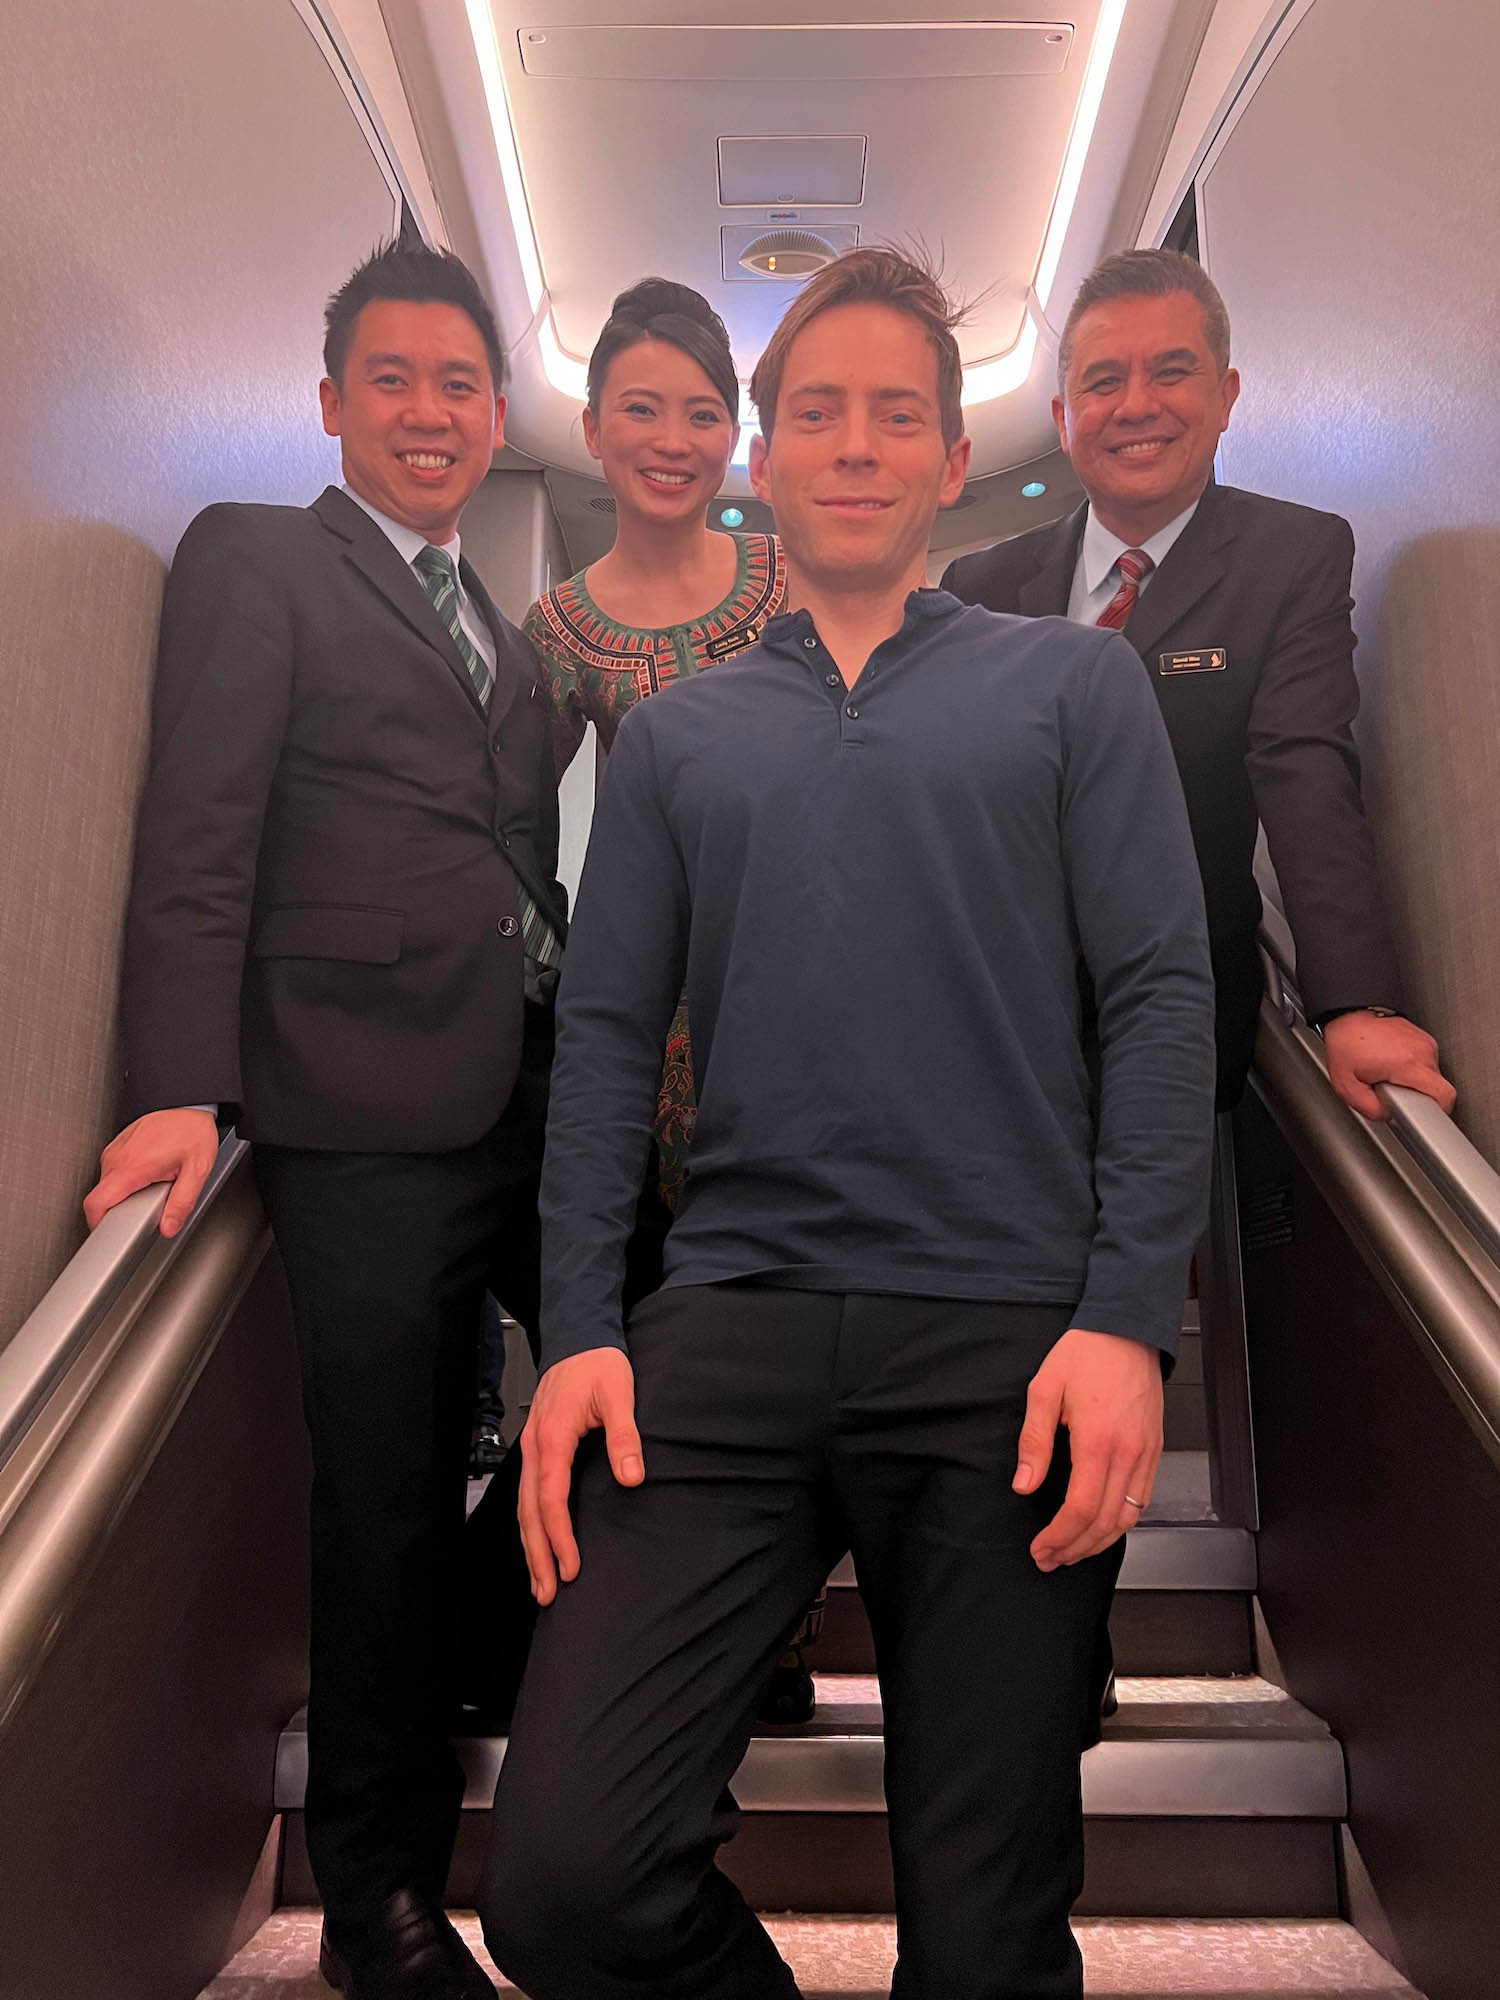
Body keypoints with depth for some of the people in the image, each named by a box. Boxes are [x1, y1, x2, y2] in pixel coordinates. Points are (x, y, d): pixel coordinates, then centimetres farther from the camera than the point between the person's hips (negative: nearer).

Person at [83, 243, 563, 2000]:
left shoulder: (500, 628, 23)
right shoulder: (253, 560, 3)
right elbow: (196, 845, -7)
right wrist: (185, 1087, -17)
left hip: (541, 1099, 7)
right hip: (373, 1118, -6)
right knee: (391, 1508, 4)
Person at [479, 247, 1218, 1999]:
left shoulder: (1070, 683, 12)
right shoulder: (674, 735, 18)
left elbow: (1161, 998, 2)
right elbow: (608, 1037, 11)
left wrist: (1129, 1319, -9)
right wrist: (577, 1330, 0)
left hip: (1007, 1334, -1)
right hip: (728, 1328, 2)